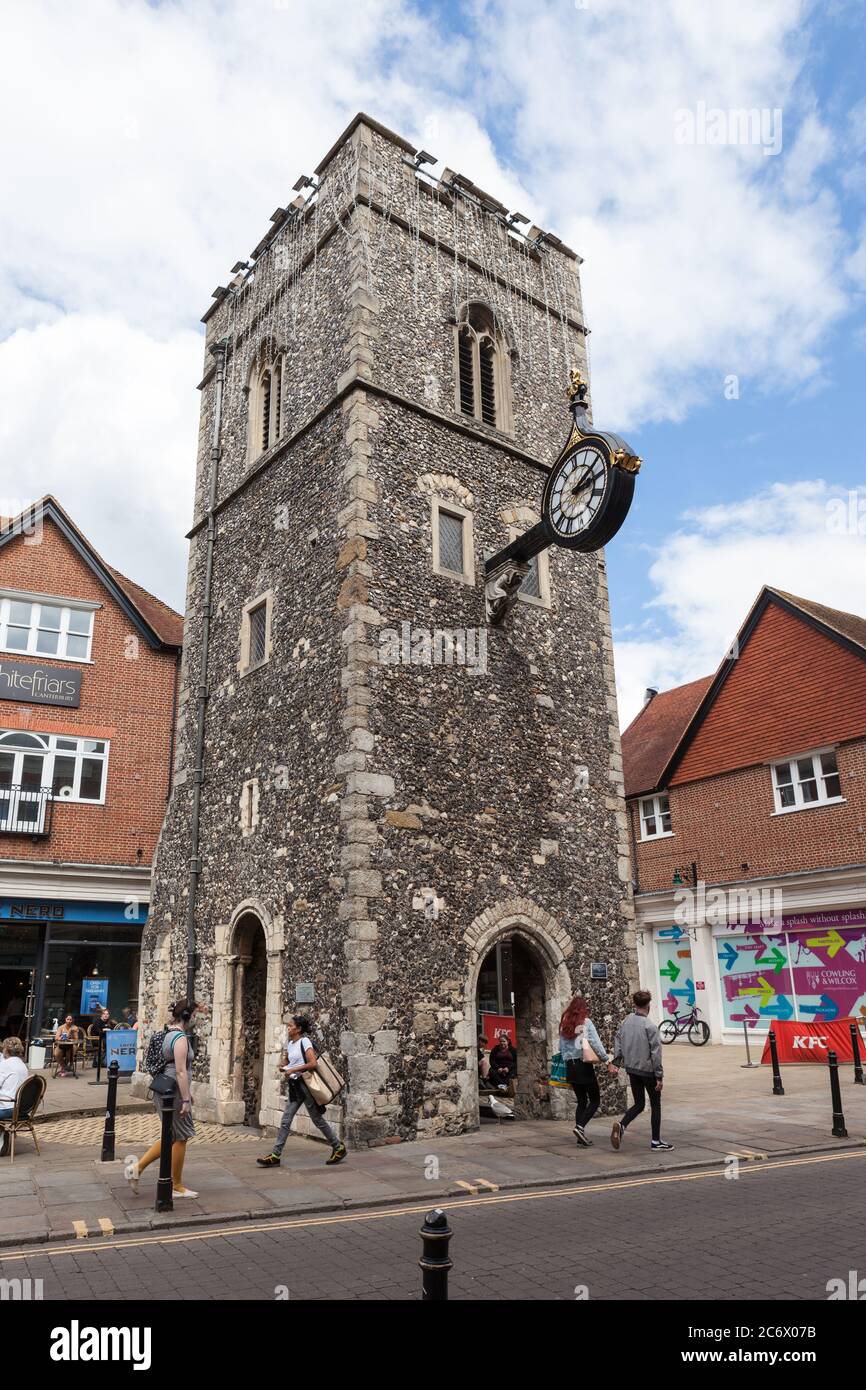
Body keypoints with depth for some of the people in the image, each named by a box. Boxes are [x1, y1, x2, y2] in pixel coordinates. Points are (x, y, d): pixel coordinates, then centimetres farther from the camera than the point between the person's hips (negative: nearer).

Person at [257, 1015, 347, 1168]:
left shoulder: (304, 1042, -13)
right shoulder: (288, 1042, 9)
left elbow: (313, 1063, -22)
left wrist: (293, 1069, -19)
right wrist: (283, 1065, 3)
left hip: (305, 1083, -7)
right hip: (294, 1085, 7)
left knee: (317, 1119, 2)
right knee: (285, 1120, 4)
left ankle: (338, 1148, 14)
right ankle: (275, 1155, 6)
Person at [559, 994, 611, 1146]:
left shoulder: (564, 1024, 8)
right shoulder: (586, 1022, -8)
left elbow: (561, 1048, 9)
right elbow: (596, 1043, -12)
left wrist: (567, 1060, 15)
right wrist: (606, 1059, -4)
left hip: (570, 1066, 6)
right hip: (584, 1065, -6)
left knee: (581, 1101, 14)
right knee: (595, 1100, 5)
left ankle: (580, 1136, 9)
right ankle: (580, 1127, -13)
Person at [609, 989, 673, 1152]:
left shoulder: (626, 1022, 0)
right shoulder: (650, 1026, -18)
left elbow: (617, 1042, 5)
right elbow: (656, 1053, -17)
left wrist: (616, 1063, 13)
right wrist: (659, 1076, -12)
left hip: (631, 1069, 5)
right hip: (647, 1070, -5)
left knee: (639, 1104, 16)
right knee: (655, 1105, 12)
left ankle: (621, 1125, -7)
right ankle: (656, 1141, 18)